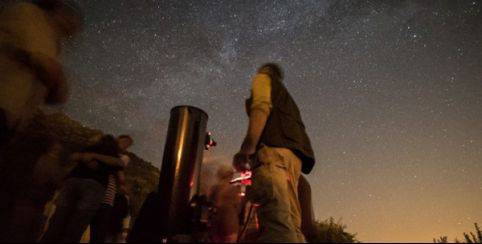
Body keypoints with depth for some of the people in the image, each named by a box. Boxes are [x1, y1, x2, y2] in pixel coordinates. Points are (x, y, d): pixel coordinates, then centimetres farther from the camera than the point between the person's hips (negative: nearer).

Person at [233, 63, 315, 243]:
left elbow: (261, 106, -4)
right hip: (293, 156, 8)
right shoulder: (286, 98, 40)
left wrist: (248, 146, -17)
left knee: (277, 223, -24)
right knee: (290, 225, 1)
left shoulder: (263, 77, 20)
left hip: (274, 150, -8)